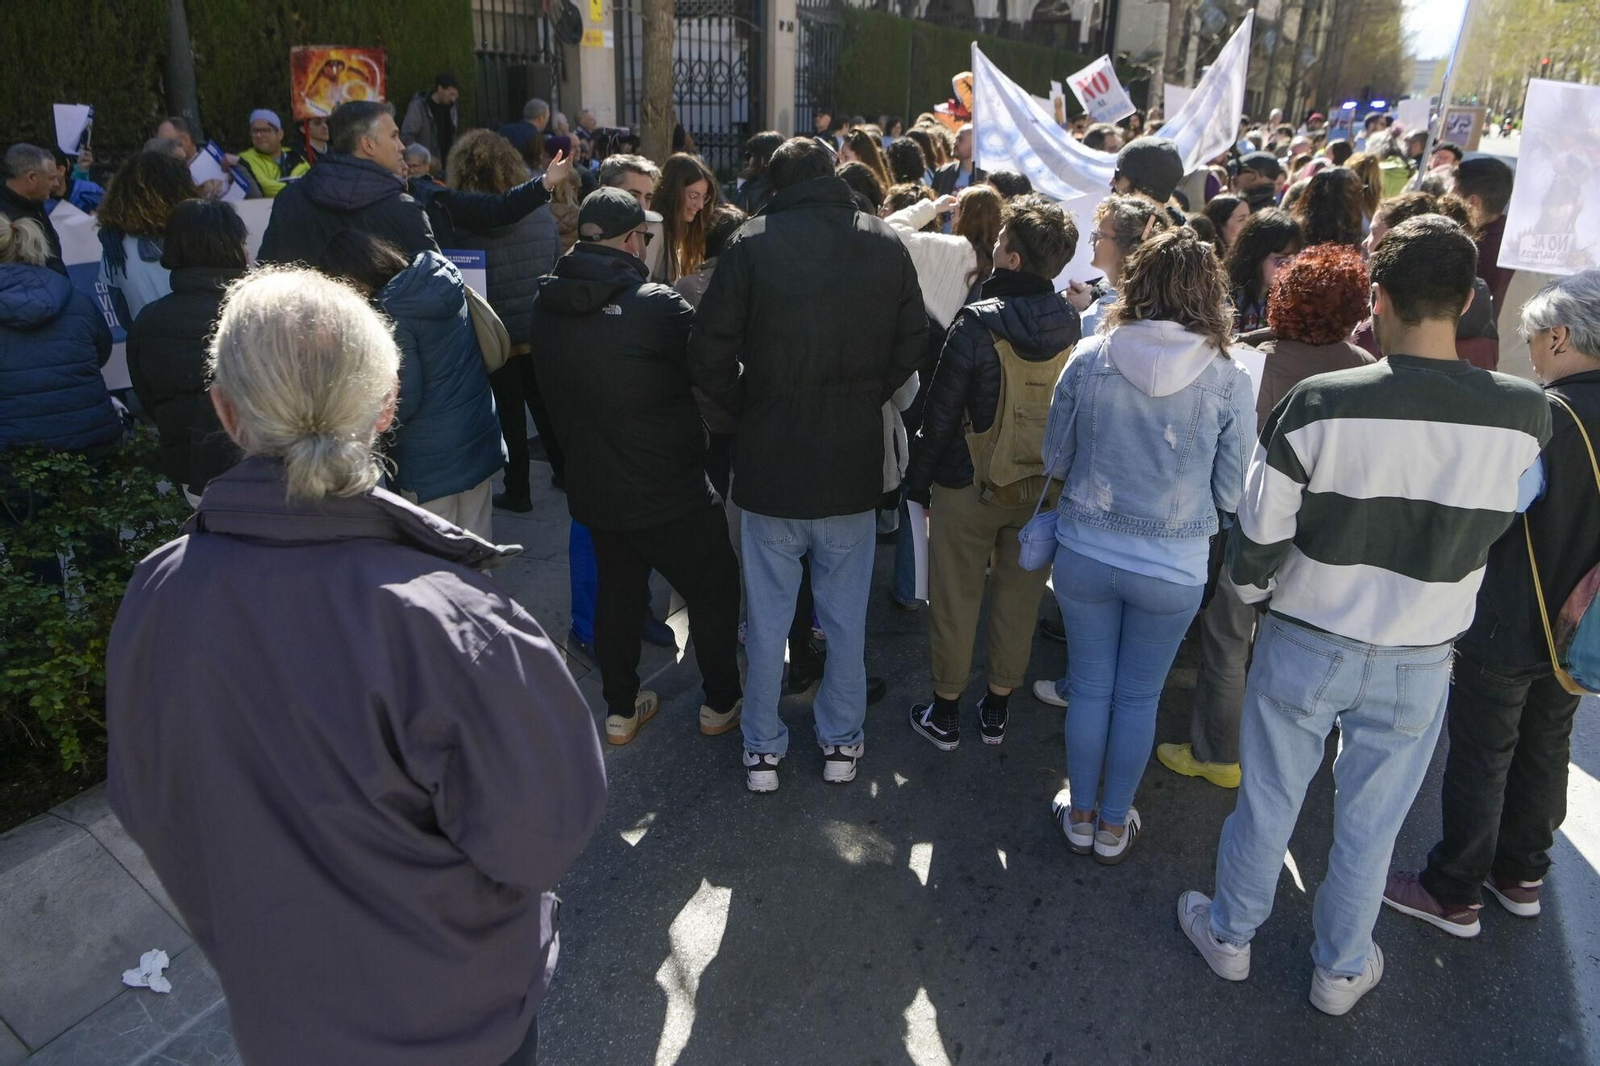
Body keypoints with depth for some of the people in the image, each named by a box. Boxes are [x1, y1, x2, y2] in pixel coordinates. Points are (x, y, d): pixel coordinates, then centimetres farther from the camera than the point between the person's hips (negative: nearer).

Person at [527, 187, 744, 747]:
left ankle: (621, 709, 31)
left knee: (617, 591, 21)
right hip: (670, 492, -6)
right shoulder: (655, 305, -22)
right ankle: (722, 703, 26)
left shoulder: (546, 305, -1)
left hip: (592, 487, 6)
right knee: (715, 588, 14)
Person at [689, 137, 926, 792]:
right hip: (854, 465, 2)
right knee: (847, 616, 16)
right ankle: (841, 742, 29)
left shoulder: (751, 244, -9)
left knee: (768, 618, 12)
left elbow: (709, 356, -10)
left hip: (771, 464, -2)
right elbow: (912, 345, 4)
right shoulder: (886, 244, -2)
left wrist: (748, 411, 6)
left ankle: (762, 749, 25)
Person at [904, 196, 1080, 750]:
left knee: (956, 599, 10)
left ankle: (945, 713, 23)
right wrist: (1054, 469, 16)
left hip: (970, 485, -4)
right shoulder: (1071, 322, -6)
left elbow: (941, 411, -13)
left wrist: (919, 477, -1)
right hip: (1043, 485, 4)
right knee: (1020, 596, 16)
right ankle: (998, 708, 31)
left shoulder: (978, 324, -19)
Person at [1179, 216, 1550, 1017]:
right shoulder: (1525, 416, -14)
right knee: (1369, 825, 19)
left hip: (1304, 646, -1)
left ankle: (1229, 935, 38)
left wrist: (1252, 592, 7)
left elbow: (1258, 537, -13)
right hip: (1419, 663, 2)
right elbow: (1498, 521, 5)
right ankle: (1341, 969, 40)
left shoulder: (1319, 404, -21)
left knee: (1267, 803, 17)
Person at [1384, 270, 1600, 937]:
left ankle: (1453, 895, 20)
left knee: (1480, 759, 6)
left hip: (1505, 629, -7)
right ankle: (1521, 874, 39)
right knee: (1546, 750, 21)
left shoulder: (1539, 418, -24)